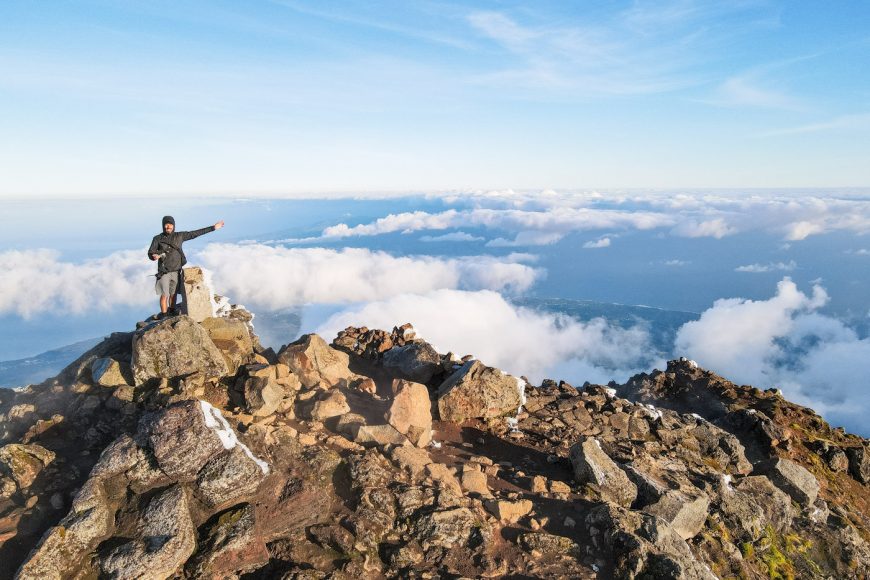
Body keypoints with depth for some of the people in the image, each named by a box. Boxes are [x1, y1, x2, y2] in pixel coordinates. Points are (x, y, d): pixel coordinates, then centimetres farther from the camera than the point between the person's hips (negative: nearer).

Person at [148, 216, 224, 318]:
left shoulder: (179, 236, 3)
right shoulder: (157, 239, -4)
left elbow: (196, 233, 5)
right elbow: (150, 252, -3)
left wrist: (213, 227, 5)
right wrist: (154, 256, -29)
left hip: (176, 271, 3)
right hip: (164, 272, -3)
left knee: (173, 293, 12)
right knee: (164, 294, 0)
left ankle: (172, 311, 31)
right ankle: (164, 315, 13)